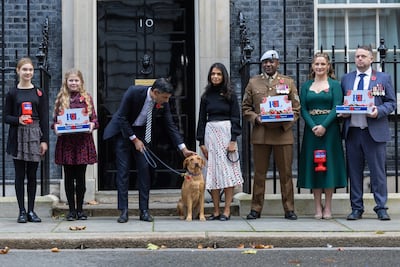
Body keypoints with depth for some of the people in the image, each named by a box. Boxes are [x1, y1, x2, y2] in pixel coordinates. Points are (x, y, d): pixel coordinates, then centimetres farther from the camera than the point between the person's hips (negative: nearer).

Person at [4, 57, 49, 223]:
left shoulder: (39, 93, 7)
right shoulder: (12, 93, 4)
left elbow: (44, 118, 6)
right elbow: (6, 117, 5)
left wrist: (44, 140, -1)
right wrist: (18, 120, -15)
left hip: (35, 136, 1)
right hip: (18, 137, -1)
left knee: (32, 175, 4)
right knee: (20, 175, 1)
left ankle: (31, 211, 10)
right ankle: (22, 211, 6)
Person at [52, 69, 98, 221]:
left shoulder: (87, 98, 8)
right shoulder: (61, 98, 8)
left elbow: (94, 118, 7)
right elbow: (55, 119, 9)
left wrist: (92, 125, -14)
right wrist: (55, 127, -12)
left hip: (83, 141, 0)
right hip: (66, 141, 0)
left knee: (81, 176, 4)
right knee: (69, 177, 4)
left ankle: (80, 209, 14)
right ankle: (71, 209, 11)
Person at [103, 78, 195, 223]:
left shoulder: (163, 103, -14)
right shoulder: (133, 92, -28)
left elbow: (170, 125, -5)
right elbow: (122, 118, -20)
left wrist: (184, 148, -9)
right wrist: (134, 140, -18)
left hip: (141, 132, 4)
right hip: (123, 131, -4)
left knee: (144, 169, -3)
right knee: (123, 170, -6)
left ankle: (144, 210, 2)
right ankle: (124, 211, -3)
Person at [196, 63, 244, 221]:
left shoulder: (230, 95, 3)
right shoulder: (206, 96, 10)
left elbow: (235, 118, -1)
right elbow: (202, 120, 11)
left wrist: (233, 140, -10)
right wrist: (201, 142, 4)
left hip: (226, 132, -3)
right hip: (210, 133, 3)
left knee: (227, 171, -4)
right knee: (212, 172, 1)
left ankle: (227, 211, -1)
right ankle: (216, 211, 4)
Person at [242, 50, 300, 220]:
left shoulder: (288, 82, 10)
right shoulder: (253, 82, 11)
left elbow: (296, 108, 8)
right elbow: (246, 108, 12)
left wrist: (286, 122, -9)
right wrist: (256, 118, -7)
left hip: (283, 133, 0)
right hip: (260, 134, 0)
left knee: (286, 173, 1)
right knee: (259, 173, 3)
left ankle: (289, 209, 8)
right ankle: (256, 208, 10)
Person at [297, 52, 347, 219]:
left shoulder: (335, 85, 3)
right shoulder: (306, 86, 10)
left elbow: (337, 108, -6)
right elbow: (303, 109, 3)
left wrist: (324, 126, -16)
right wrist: (313, 126, -12)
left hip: (329, 129, -2)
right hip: (311, 129, 2)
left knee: (329, 163, -2)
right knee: (313, 165, 1)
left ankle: (328, 207, 5)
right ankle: (318, 207, 7)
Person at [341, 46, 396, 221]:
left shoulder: (383, 78, 7)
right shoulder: (346, 79, 14)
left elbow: (391, 103, 4)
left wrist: (379, 111, -14)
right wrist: (343, 112, -5)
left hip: (374, 132, -2)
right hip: (352, 132, 3)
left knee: (378, 171, -1)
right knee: (354, 171, 5)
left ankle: (381, 208, 6)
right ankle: (356, 208, 12)